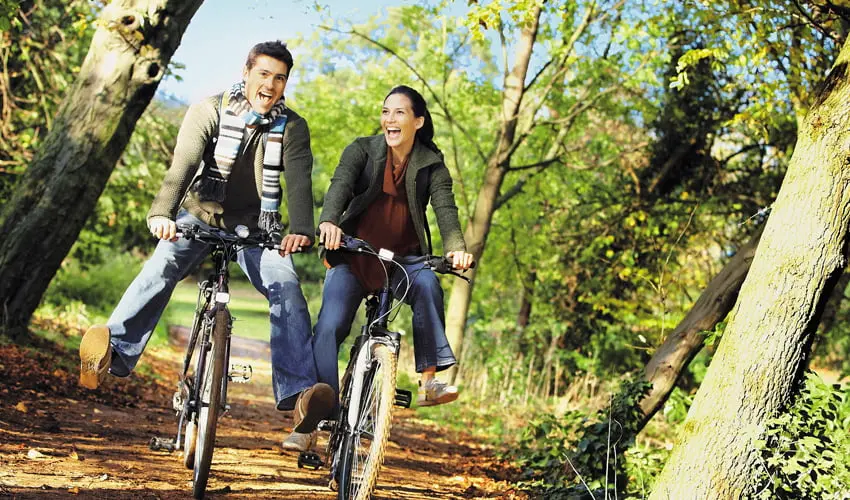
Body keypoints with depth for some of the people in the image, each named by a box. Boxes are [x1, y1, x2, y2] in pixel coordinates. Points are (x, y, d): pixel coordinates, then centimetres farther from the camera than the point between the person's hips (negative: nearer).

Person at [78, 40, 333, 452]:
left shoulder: (292, 128, -6)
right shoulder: (209, 111, -11)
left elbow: (299, 181, -22)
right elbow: (182, 164, -26)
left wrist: (301, 229, -42)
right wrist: (161, 213, -44)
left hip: (254, 227, 1)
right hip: (200, 216, -1)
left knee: (286, 286, -23)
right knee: (163, 266, -29)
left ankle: (300, 394, -31)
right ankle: (113, 349, -40)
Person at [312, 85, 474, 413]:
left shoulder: (431, 166, 1)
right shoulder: (362, 150, -1)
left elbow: (445, 209, -14)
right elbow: (340, 184, -19)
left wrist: (456, 248, -35)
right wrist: (329, 221, -41)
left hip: (403, 261, 0)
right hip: (353, 257, 0)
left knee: (427, 283, -31)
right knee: (329, 326, -18)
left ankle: (429, 381, -27)